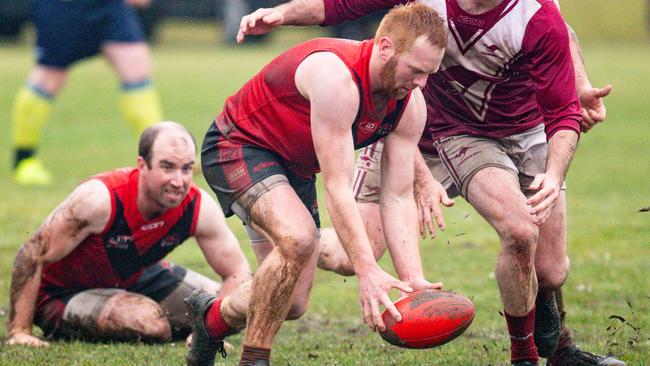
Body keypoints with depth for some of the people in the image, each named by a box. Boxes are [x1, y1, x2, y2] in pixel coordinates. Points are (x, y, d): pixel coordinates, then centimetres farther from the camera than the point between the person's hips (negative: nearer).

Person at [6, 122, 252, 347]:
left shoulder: (199, 208, -22)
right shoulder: (98, 199, -36)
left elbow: (238, 273, -11)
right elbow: (33, 256, -28)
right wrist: (19, 332, -28)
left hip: (137, 278, 6)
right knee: (151, 325, -31)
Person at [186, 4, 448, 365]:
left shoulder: (410, 105, -12)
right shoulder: (336, 77, -36)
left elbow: (398, 198, -12)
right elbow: (338, 187, -36)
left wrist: (414, 279, -25)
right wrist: (367, 271, -40)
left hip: (294, 167, 8)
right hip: (237, 146, -8)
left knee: (293, 304, 4)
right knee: (298, 238, -34)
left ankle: (211, 316, 34)